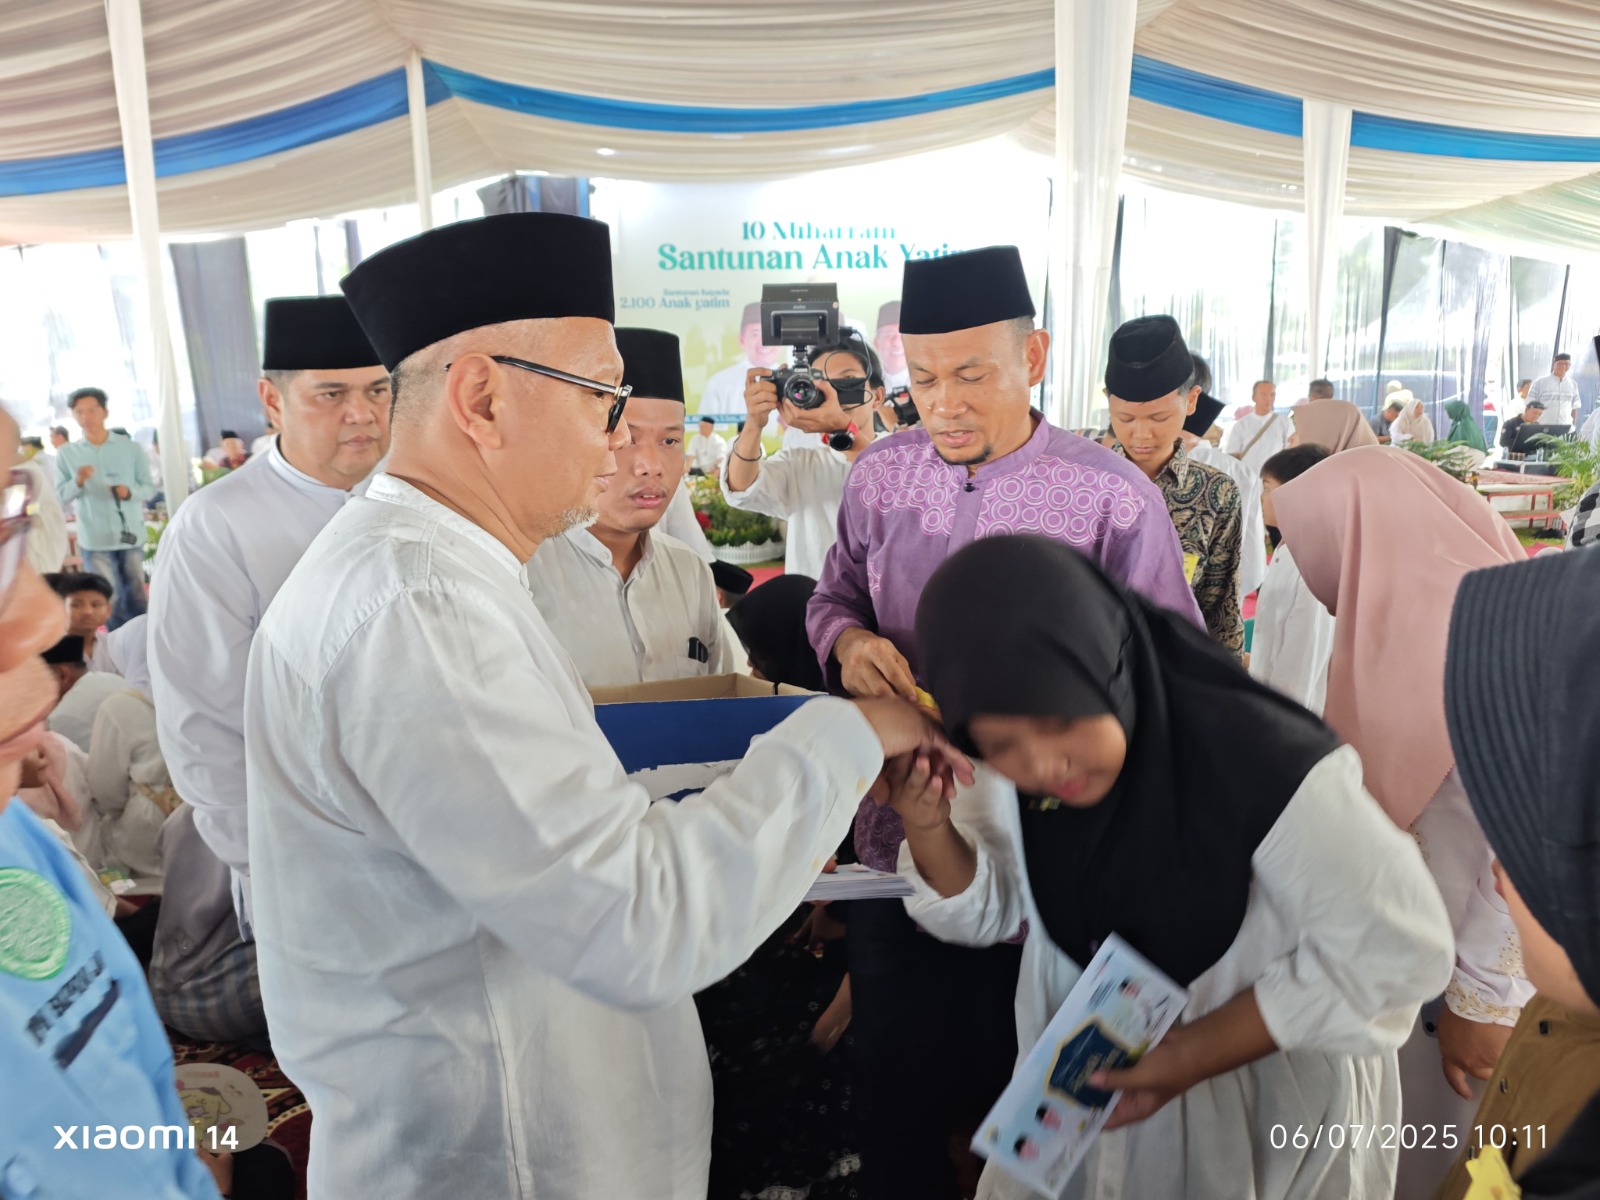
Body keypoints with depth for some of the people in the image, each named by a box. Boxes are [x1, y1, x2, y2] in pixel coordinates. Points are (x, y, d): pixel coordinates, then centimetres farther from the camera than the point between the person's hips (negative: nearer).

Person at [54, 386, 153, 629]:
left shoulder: (131, 448, 2)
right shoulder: (66, 453, 2)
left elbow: (149, 488, 3)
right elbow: (61, 495, 1)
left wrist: (130, 491, -19)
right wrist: (78, 482, -19)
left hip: (131, 534, 0)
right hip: (94, 539, 0)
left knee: (138, 597, 10)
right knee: (110, 600, 5)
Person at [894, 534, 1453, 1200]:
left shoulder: (1258, 764, -33)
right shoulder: (1011, 763, -17)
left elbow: (1400, 950, -22)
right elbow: (985, 912, -5)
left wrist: (1194, 1055, -24)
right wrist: (928, 826, -27)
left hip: (1270, 1110, -3)